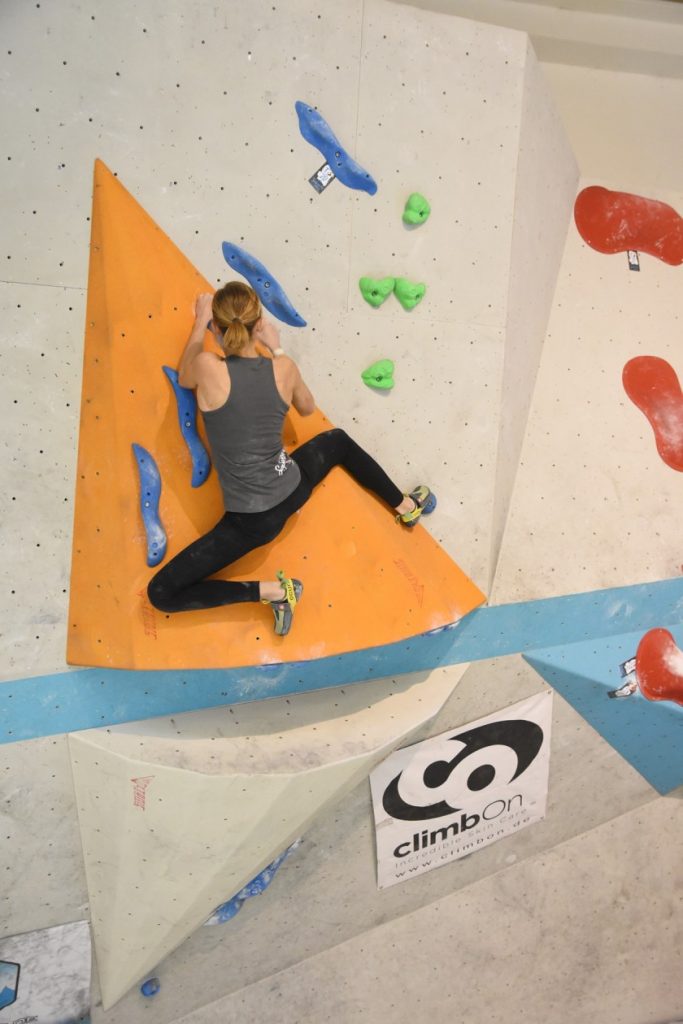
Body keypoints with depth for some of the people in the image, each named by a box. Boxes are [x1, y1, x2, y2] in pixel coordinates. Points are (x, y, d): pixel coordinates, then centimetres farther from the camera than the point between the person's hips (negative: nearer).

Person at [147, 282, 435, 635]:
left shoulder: (209, 368, -19)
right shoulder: (283, 368, -7)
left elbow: (184, 378, 8)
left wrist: (200, 319, 19)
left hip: (251, 521, -4)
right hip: (293, 490, 4)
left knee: (160, 593, 4)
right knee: (337, 441, 36)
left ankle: (270, 591, -6)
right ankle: (406, 506, 41)